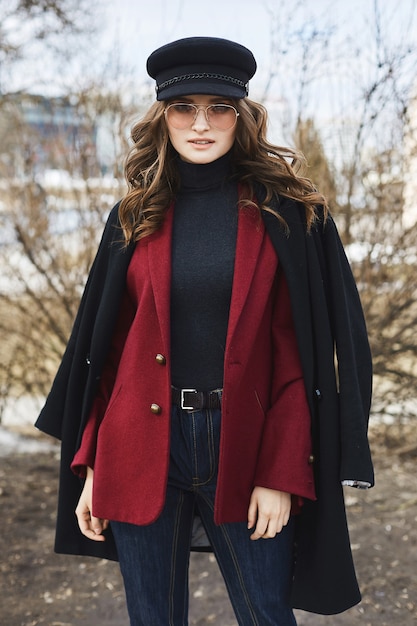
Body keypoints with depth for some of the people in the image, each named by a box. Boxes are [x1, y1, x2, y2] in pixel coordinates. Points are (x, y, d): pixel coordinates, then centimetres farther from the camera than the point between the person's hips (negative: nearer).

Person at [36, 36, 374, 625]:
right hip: (141, 449, 2)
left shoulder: (286, 213, -1)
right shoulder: (136, 218, 6)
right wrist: (90, 466, 2)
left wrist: (282, 475, -10)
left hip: (243, 446, -2)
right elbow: (104, 350, 7)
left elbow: (299, 356, -4)